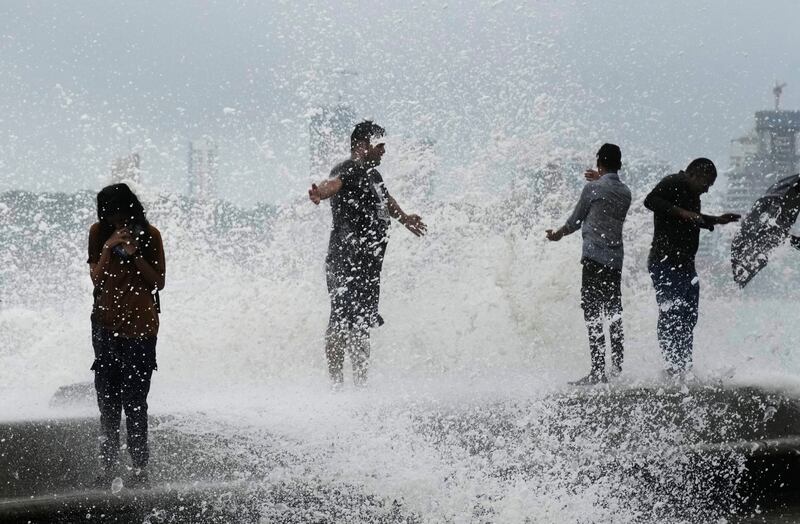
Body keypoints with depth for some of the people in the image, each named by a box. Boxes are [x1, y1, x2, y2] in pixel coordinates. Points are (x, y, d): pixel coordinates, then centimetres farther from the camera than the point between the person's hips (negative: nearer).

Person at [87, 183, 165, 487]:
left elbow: (158, 283, -3)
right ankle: (108, 467, 15)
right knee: (107, 402, 8)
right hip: (106, 327, 3)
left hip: (140, 328, -3)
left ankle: (140, 469, -1)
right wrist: (108, 249, -17)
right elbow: (96, 278, -3)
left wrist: (135, 255, -17)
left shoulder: (149, 236, -5)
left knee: (135, 404, -6)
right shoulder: (99, 233, 1)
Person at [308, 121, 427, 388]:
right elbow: (333, 183, -35)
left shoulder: (372, 174, 20)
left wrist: (404, 218, 56)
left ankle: (361, 381, 22)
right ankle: (336, 381, -14)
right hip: (345, 261, -10)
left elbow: (386, 201, 40)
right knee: (341, 322, -12)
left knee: (363, 325, 14)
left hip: (369, 263, 10)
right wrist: (319, 192, -57)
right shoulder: (347, 170, -10)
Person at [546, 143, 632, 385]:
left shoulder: (593, 188, -5)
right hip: (616, 259, 6)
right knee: (614, 315, 10)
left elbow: (576, 220, 5)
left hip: (594, 258, -6)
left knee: (593, 315, -8)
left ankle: (598, 371, -15)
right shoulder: (625, 193, 11)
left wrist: (557, 234, 23)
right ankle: (618, 369, 11)